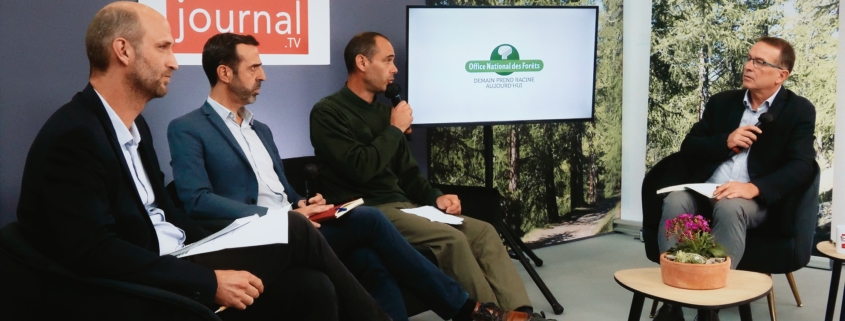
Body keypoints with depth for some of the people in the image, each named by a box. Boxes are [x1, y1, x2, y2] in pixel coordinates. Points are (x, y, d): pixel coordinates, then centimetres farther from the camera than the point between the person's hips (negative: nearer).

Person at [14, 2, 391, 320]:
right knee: (296, 231, -16)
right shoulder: (74, 136, -17)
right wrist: (209, 281, -22)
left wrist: (222, 253, 3)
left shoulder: (133, 124, 13)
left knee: (313, 287, -11)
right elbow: (95, 254, -24)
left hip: (174, 262, 9)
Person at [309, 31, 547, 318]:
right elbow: (361, 169, -20)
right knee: (452, 239, -27)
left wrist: (435, 197, 3)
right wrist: (395, 129, -8)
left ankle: (519, 311, -18)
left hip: (401, 205, 8)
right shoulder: (328, 112, -6)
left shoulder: (383, 110, 18)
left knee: (483, 232, -10)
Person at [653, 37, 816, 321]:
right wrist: (725, 142, -7)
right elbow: (688, 149, 13)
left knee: (729, 208, -38)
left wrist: (754, 188, -27)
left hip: (755, 199, -3)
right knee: (674, 201, -30)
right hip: (705, 191, 3)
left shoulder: (799, 110, 5)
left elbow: (801, 166, -9)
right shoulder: (722, 101, 17)